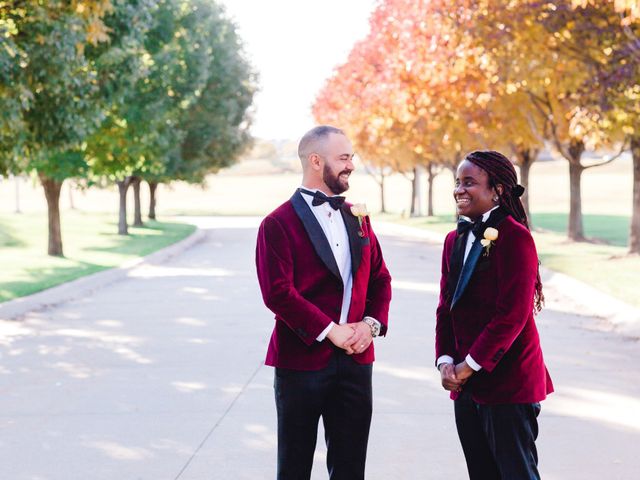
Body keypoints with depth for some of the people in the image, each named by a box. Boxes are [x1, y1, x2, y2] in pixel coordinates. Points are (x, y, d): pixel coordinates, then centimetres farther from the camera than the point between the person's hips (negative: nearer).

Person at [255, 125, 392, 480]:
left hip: (355, 358, 5)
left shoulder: (357, 218, 12)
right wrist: (330, 331, -16)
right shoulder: (279, 223, -7)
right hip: (301, 359, -5)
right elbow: (278, 293, -16)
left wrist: (371, 324, -2)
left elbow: (380, 279, 15)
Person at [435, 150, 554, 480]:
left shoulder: (514, 237, -13)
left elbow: (512, 314, -18)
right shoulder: (455, 240, 13)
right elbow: (446, 307, 13)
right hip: (465, 384, 8)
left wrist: (470, 365, -14)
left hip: (507, 382, -8)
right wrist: (446, 361, -2)